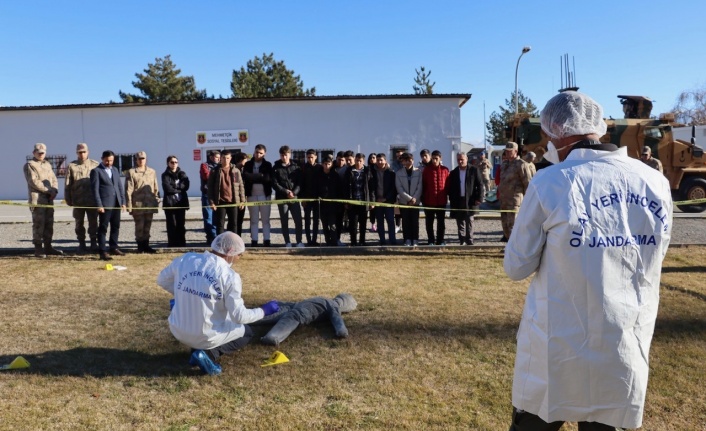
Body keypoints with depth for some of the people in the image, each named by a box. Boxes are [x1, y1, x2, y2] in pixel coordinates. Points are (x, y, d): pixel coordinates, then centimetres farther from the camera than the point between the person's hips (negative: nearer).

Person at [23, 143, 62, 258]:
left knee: (49, 223, 8)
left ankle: (48, 247, 15)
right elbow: (34, 182, -12)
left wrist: (54, 190, -2)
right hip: (37, 199, -7)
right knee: (38, 224, -7)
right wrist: (49, 190, -13)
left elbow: (54, 179, 17)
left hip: (49, 199, 7)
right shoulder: (29, 165, 0)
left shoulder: (48, 165, 21)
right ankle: (38, 249, -3)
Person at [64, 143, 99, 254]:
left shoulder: (95, 165, 5)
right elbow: (67, 184, 4)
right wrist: (68, 199, 0)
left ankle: (94, 243, 10)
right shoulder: (72, 166, 4)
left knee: (93, 223, 2)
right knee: (79, 224, 8)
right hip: (78, 201, 1)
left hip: (92, 200, 0)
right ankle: (81, 244, 17)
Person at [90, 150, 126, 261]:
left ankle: (113, 248, 21)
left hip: (116, 203, 6)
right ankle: (102, 251, 1)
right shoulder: (96, 171, -3)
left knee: (116, 226, 11)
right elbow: (95, 189, -8)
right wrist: (99, 205, -14)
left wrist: (123, 202, 9)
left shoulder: (115, 170, 16)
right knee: (103, 228, -2)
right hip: (105, 204, -6)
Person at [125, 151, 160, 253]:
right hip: (137, 204, -4)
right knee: (139, 226, 0)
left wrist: (156, 201, 10)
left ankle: (146, 245, 17)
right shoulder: (131, 172, 0)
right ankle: (140, 246, 9)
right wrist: (129, 205, -10)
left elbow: (155, 188, 15)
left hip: (150, 204, 4)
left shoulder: (152, 172, 12)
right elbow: (128, 190, -4)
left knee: (147, 226, 8)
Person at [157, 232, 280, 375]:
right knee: (247, 332, 21)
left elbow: (162, 280, 11)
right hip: (206, 336, -6)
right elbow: (239, 316, -15)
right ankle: (208, 354, -2)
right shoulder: (230, 276, -18)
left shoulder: (185, 259, -5)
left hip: (178, 331, 6)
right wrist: (264, 310, 1)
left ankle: (198, 348, 13)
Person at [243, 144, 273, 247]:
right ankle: (254, 241, 9)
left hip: (265, 195, -1)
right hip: (252, 195, 1)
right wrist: (260, 176, -15)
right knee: (254, 220, 6)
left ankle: (266, 241, 5)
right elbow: (245, 176, -9)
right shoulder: (248, 164, 7)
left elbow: (268, 178, -12)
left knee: (265, 219, 2)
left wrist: (253, 177, -14)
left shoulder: (267, 165, 4)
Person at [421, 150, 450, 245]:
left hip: (441, 201, 0)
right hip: (429, 201, 0)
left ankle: (440, 241, 17)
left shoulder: (445, 170, 1)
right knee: (429, 222, 6)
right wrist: (423, 199, -3)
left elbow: (448, 185, 5)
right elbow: (423, 185, 0)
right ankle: (431, 241, 16)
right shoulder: (426, 170, 0)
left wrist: (448, 196, 1)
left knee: (441, 222, 7)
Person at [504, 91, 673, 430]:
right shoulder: (656, 182, -2)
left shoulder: (550, 182, -15)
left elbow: (517, 267, -9)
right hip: (625, 350, 4)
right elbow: (653, 257, 13)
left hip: (559, 348, -4)